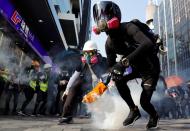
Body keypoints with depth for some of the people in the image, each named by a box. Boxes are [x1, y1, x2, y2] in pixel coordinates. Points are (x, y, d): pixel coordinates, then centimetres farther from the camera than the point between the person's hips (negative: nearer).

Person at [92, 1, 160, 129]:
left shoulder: (128, 28, -29)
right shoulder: (109, 43, -8)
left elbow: (148, 44, -45)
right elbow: (111, 65, 0)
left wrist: (125, 60, -52)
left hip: (150, 67, -5)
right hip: (136, 66, 6)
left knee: (144, 101, -8)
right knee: (119, 79, -20)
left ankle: (154, 116, 30)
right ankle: (134, 110, 2)